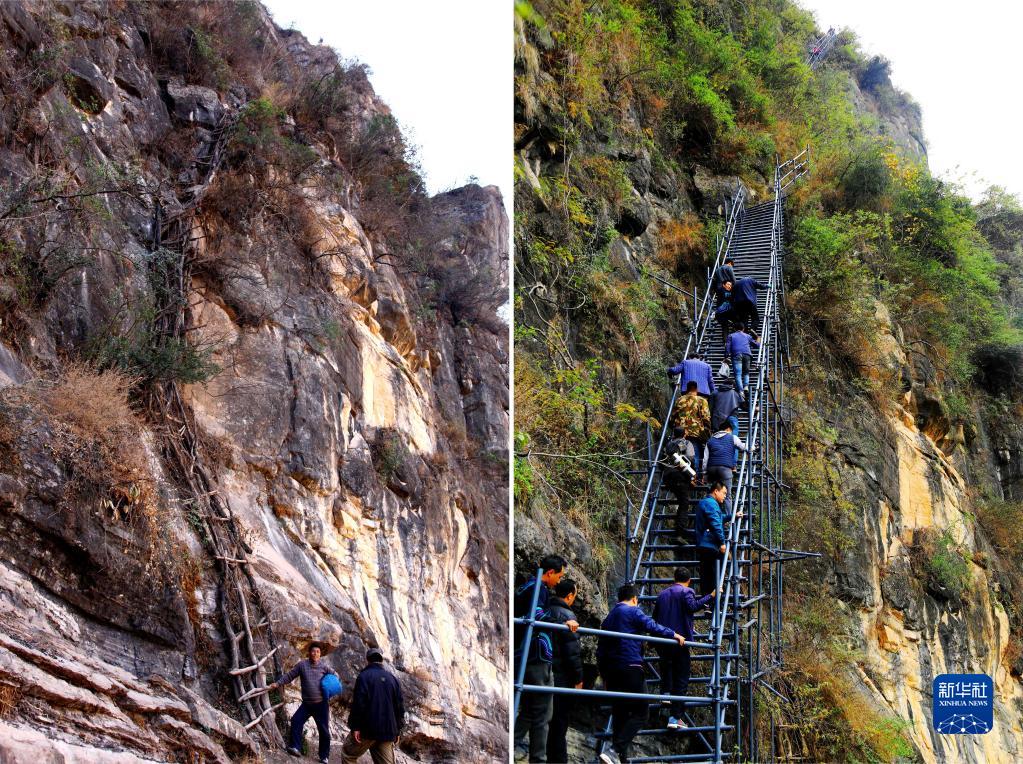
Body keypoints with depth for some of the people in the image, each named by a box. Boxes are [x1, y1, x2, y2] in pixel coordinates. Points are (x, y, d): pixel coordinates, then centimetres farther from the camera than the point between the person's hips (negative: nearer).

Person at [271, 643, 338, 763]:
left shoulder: (323, 666, -2)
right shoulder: (302, 665, -3)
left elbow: (334, 674, 13)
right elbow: (290, 676, 3)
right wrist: (278, 684, -5)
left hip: (321, 703, -1)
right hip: (306, 703, 1)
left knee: (323, 730, 4)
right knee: (296, 721, -20)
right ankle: (296, 748, -13)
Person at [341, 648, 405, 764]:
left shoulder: (364, 676, -4)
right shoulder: (392, 678, 12)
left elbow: (358, 703, -13)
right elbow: (400, 705, 12)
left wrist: (355, 727, -12)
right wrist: (397, 731, 17)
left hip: (367, 729, -5)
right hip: (388, 731, 5)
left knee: (348, 754, 13)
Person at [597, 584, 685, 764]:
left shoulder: (609, 617, 21)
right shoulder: (633, 611, -2)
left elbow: (601, 648, 22)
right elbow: (652, 627, -15)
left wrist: (604, 672, 26)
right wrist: (674, 635, -4)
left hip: (611, 670, 8)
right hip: (630, 668, -8)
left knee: (619, 714, 12)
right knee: (639, 713, -6)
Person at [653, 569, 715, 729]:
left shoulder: (663, 594, 18)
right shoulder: (686, 592, -3)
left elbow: (655, 616, 23)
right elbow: (693, 606, -21)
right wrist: (710, 596, -18)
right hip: (680, 640, -6)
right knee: (681, 679, -3)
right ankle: (675, 717, -8)